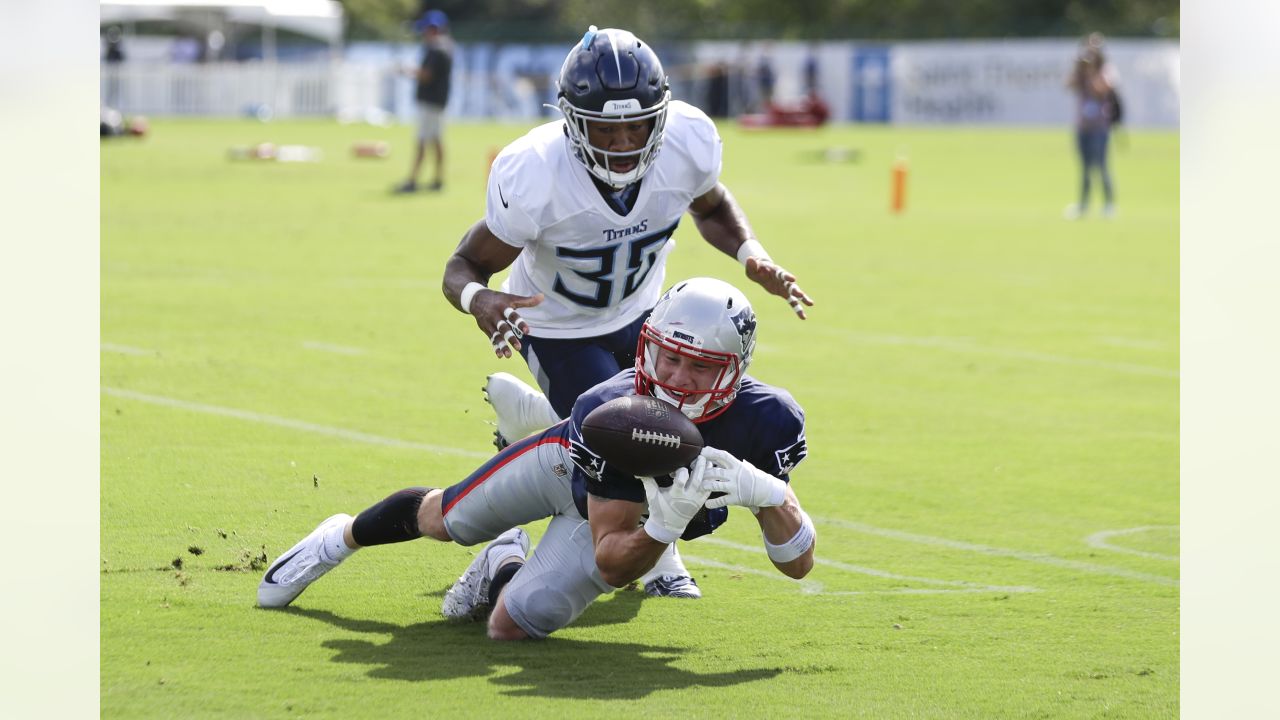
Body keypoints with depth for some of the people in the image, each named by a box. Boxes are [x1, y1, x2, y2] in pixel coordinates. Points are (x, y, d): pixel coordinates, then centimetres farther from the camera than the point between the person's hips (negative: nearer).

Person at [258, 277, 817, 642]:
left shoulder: (766, 421, -37)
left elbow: (799, 564, -32)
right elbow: (612, 567, -35)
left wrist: (767, 492, -52)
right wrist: (665, 525, -57)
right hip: (567, 463, -1)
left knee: (513, 624, -8)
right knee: (443, 519, 19)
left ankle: (504, 570, 29)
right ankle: (340, 540, 52)